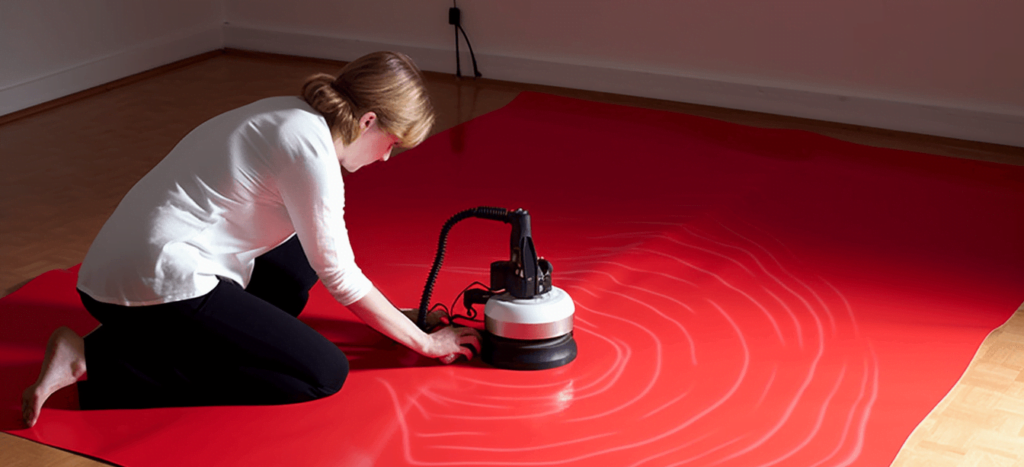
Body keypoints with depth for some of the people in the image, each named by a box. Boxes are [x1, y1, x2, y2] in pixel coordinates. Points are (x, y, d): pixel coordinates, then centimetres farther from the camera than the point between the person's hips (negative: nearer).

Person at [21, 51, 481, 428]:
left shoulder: (292, 115, 14)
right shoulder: (310, 149, -14)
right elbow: (340, 278, -6)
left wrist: (379, 311, 27)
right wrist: (424, 342, 5)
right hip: (157, 288, -10)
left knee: (298, 258, 23)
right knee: (325, 373, -8)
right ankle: (97, 361, -11)